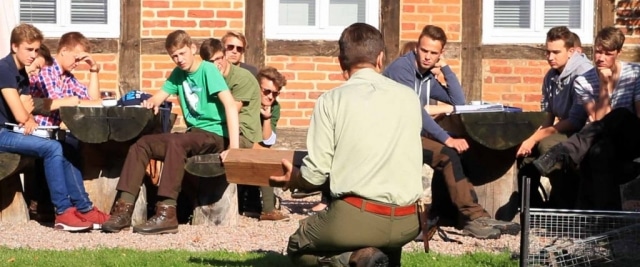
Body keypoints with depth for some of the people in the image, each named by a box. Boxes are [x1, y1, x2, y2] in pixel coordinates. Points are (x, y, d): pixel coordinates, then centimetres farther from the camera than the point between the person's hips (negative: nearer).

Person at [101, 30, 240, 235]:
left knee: (176, 142, -35)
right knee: (141, 145, -5)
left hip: (215, 135, -8)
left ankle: (167, 213, -39)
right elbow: (160, 96, 13)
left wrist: (234, 147, -32)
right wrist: (151, 103, -15)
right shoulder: (178, 73, 10)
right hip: (194, 134, 8)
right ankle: (124, 208, -14)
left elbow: (231, 105, -22)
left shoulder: (208, 70, -11)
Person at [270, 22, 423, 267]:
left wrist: (292, 178, 19)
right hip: (406, 222, 5)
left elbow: (315, 175, -4)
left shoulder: (331, 100, -3)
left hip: (356, 218, -5)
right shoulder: (409, 98, 7)